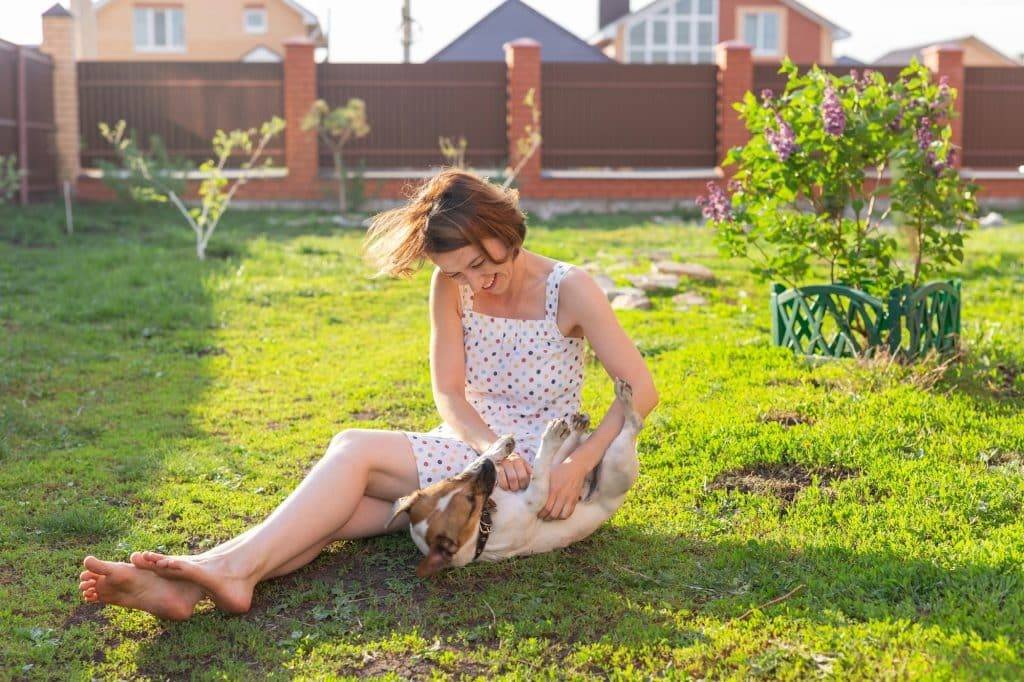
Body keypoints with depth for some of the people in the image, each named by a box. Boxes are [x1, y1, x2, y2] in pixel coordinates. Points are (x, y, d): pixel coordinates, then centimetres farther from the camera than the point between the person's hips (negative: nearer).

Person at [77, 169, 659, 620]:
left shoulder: (569, 290, -12)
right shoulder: (451, 288, 1)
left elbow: (642, 390, -14)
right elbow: (449, 394, -1)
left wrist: (579, 464, -26)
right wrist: (494, 448, -22)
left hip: (531, 464, -5)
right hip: (469, 448, 5)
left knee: (354, 450, -25)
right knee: (343, 507, -23)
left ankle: (235, 567, -33)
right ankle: (189, 586, -38)